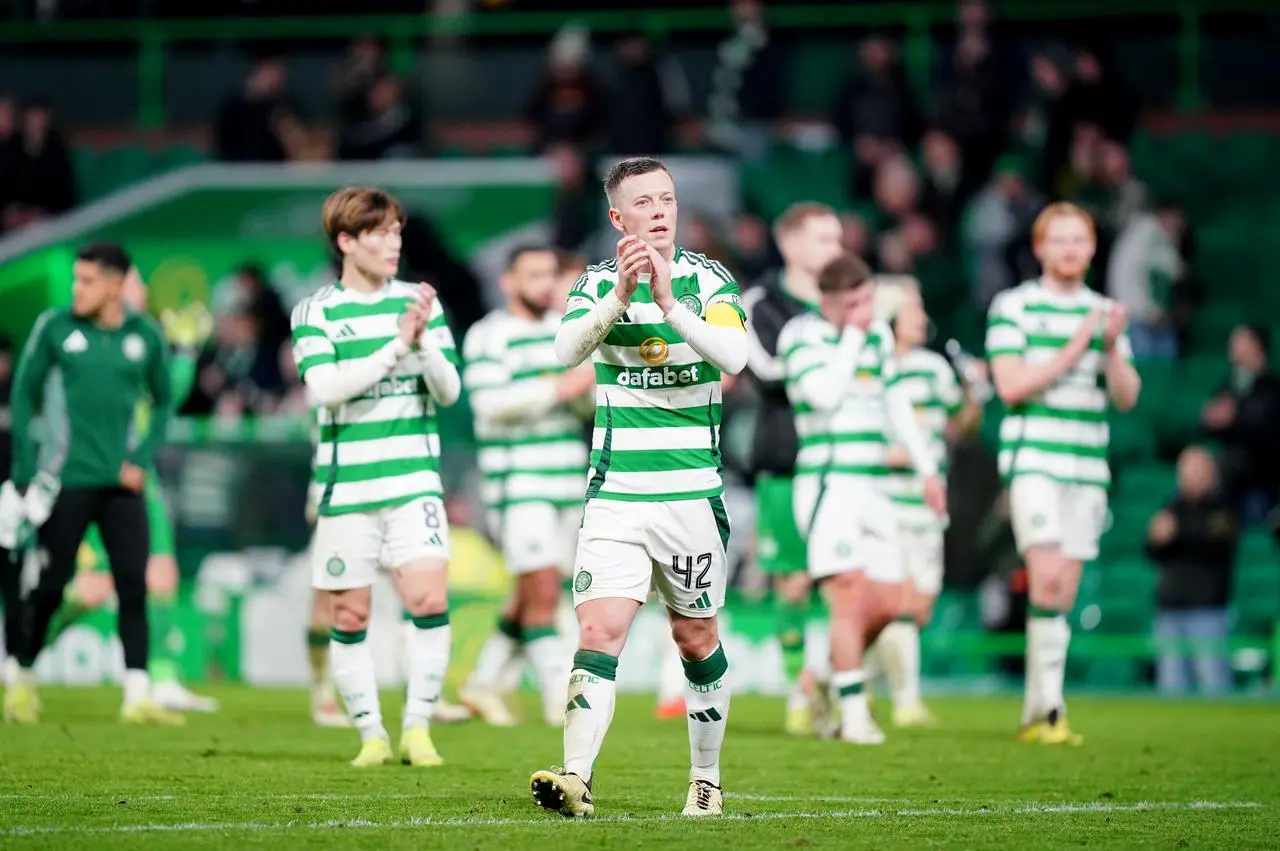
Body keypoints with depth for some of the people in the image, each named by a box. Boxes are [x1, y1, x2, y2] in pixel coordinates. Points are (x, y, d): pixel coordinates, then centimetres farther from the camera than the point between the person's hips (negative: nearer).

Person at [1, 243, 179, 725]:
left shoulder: (146, 336, 4)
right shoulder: (55, 328, -2)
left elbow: (164, 401, 16)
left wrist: (142, 459, 3)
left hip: (122, 484, 2)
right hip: (66, 482, -2)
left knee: (133, 585, -7)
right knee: (49, 587, 2)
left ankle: (137, 696, -8)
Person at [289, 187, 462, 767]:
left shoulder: (420, 303, 8)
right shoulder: (315, 313, 1)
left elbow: (448, 392, 4)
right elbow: (325, 388, -13)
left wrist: (424, 341, -14)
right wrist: (396, 347, -19)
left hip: (414, 483, 1)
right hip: (345, 489, -1)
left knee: (429, 599, -14)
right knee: (349, 616, 3)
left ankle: (418, 728, -3)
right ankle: (371, 735, 15)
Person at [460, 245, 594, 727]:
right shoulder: (489, 335, -5)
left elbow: (589, 401, 15)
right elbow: (490, 402, -17)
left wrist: (590, 388, -9)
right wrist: (558, 387, -19)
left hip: (567, 482, 7)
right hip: (517, 483, -7)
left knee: (534, 596, 11)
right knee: (542, 594, -12)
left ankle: (483, 683, 24)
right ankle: (559, 698, -10)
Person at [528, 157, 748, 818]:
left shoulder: (708, 280, 1)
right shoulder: (598, 284, 4)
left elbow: (733, 355, -17)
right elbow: (568, 349, -16)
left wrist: (669, 304, -29)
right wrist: (620, 296, -32)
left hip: (692, 493, 0)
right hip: (616, 495, 0)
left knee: (695, 639, 9)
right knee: (599, 632, -14)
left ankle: (706, 779, 23)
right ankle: (576, 778, -21)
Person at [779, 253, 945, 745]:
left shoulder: (878, 334, 15)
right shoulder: (801, 335, -6)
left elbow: (895, 403, 24)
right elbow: (826, 393, -20)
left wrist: (927, 467, 22)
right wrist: (852, 335, -12)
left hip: (872, 485, 7)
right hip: (827, 481, -7)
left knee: (887, 604, 2)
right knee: (851, 594, -16)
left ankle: (828, 676, 24)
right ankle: (853, 714, -14)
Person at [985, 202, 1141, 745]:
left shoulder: (1104, 313, 15)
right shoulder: (1014, 306, 0)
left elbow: (1126, 398, 9)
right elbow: (1010, 385, -10)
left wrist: (1113, 347, -9)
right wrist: (1074, 348, -14)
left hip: (1087, 469, 5)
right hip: (1033, 459, -5)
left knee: (1064, 597, 4)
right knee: (1047, 578, -20)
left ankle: (1036, 715, 10)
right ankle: (1049, 705, -18)